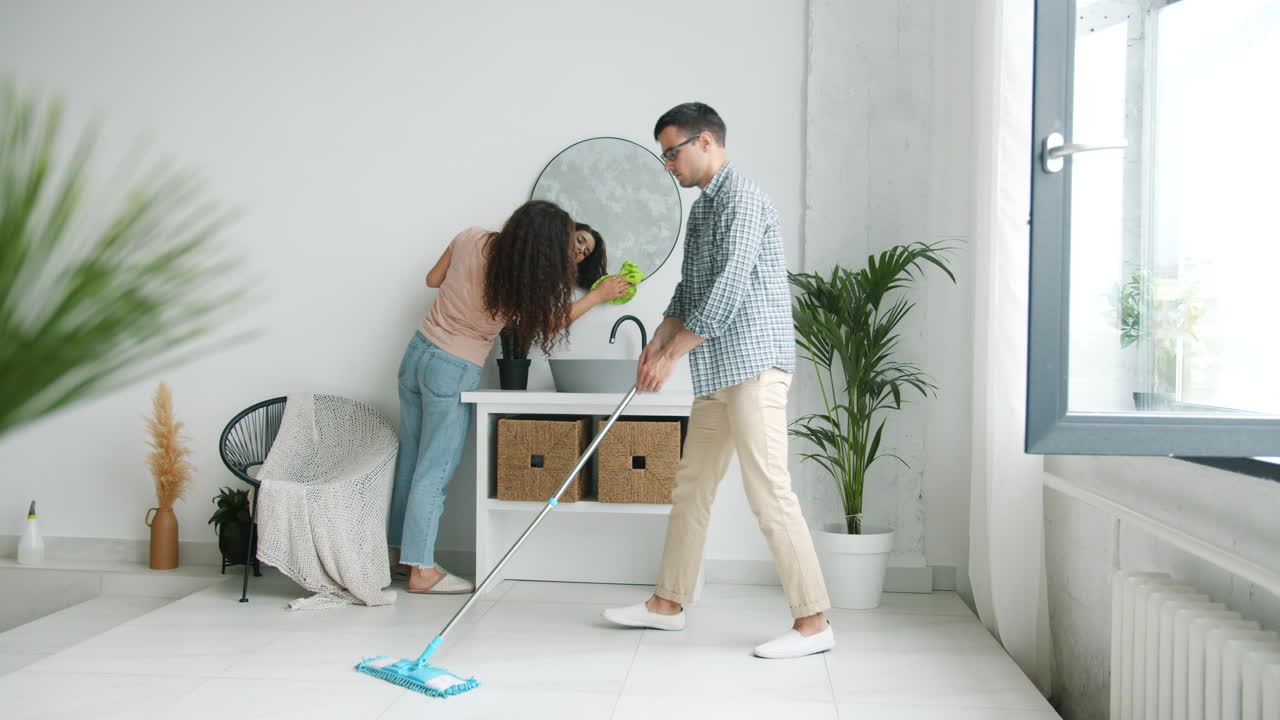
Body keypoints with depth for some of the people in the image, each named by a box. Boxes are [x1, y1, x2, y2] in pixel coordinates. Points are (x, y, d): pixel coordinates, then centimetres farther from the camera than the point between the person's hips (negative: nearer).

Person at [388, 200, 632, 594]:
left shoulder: (471, 237, -5)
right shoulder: (520, 284, -19)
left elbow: (434, 279, 10)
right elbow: (552, 321, 0)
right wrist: (599, 295, 10)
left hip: (418, 351, 7)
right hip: (453, 372, -7)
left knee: (410, 459, 14)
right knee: (434, 473, 0)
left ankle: (401, 551, 26)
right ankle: (421, 570, 8)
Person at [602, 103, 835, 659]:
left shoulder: (742, 199, -12)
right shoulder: (702, 207, 20)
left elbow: (727, 292, -20)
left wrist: (672, 354, -14)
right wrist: (657, 343, 11)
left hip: (754, 365, -10)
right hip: (717, 372, 10)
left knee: (769, 492, -10)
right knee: (691, 487, 14)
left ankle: (812, 623, -3)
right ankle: (667, 603, 25)